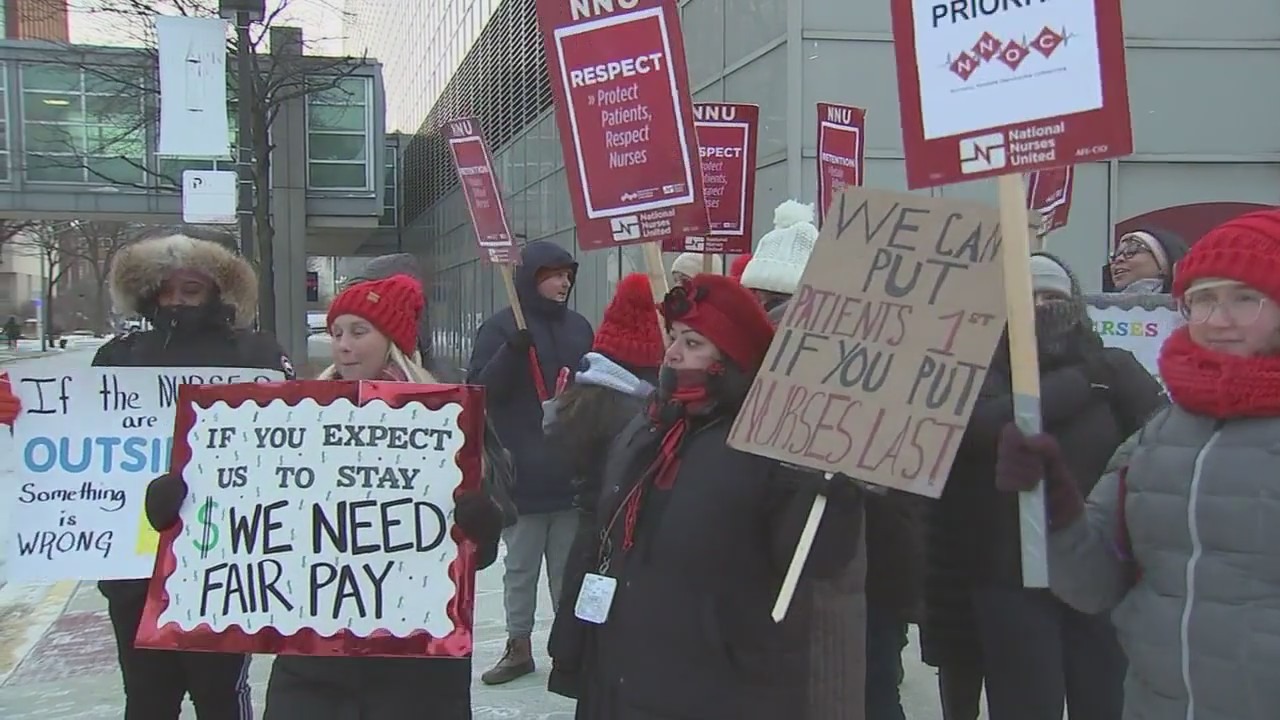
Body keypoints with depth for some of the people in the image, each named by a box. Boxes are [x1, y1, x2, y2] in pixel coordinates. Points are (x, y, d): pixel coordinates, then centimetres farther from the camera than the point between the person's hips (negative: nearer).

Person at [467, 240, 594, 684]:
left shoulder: (579, 327, 11)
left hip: (571, 469, 3)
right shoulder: (500, 327, -1)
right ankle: (519, 647, 18)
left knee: (569, 564, 8)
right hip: (521, 470, -3)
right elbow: (479, 388, -10)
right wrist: (512, 352, -23)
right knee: (521, 565, 7)